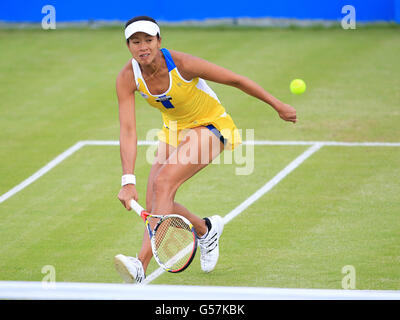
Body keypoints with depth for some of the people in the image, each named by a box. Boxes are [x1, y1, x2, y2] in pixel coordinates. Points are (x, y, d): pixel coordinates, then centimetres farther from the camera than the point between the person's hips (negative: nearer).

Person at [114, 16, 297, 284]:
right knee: (153, 204, -2)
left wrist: (277, 106, -9)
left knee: (163, 183, -26)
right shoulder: (128, 78, -20)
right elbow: (128, 131, -25)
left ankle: (142, 266, -35)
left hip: (210, 126, -6)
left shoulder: (182, 64, -30)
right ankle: (206, 229, 31)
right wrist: (128, 181, -36)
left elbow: (236, 80, -18)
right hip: (174, 129, 6)